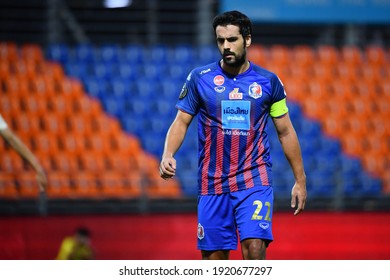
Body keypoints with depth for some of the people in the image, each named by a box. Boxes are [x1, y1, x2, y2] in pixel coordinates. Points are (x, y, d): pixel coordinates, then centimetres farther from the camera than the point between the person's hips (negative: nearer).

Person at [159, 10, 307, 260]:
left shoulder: (269, 81, 3)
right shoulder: (199, 78, 1)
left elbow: (286, 131, 9)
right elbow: (181, 122, 2)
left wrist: (300, 180, 7)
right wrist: (168, 155, -18)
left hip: (255, 181, -1)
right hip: (212, 183, 1)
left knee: (255, 249, -19)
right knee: (213, 258, 4)